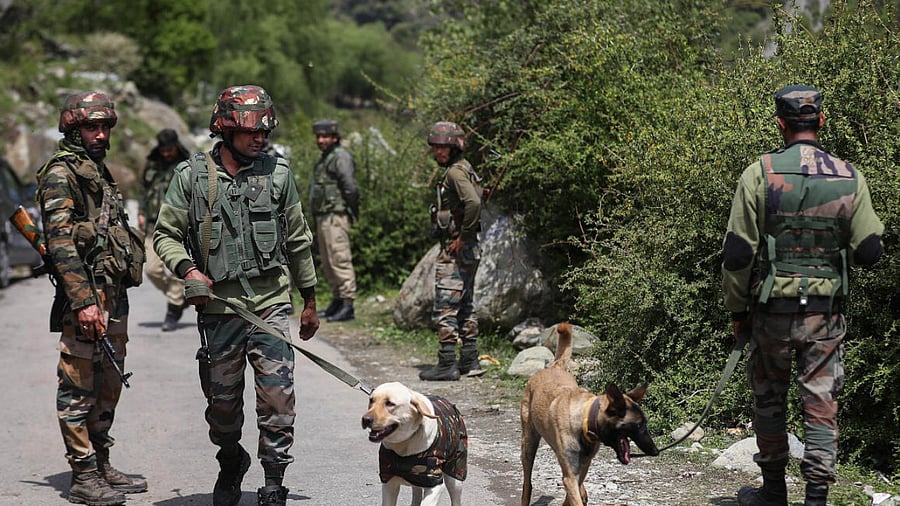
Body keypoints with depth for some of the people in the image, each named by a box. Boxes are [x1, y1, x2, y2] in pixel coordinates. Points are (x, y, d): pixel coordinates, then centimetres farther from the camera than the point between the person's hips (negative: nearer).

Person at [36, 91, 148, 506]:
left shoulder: (97, 169, 18)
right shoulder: (61, 174, -10)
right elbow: (60, 242, -18)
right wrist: (83, 301, -25)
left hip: (114, 295, 10)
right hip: (86, 295, -10)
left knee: (108, 385, 15)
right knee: (79, 389, -4)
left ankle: (102, 466, 24)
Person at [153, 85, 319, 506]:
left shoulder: (277, 173, 5)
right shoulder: (191, 176, 1)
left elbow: (298, 240, 13)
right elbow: (165, 234, 6)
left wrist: (310, 301, 17)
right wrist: (188, 270, -14)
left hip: (271, 303, 0)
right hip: (218, 306, 0)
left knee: (278, 397, -8)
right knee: (223, 400, 10)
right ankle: (230, 462, 36)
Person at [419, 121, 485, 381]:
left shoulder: (455, 172, -15)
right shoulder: (463, 169, 15)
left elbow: (473, 203, -30)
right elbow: (475, 201, 23)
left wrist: (462, 236, -21)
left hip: (455, 250, -10)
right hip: (468, 251, 10)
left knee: (445, 308, -7)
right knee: (465, 306, 15)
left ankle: (447, 365, -5)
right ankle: (470, 362, 20)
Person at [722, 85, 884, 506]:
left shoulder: (760, 174, -8)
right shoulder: (850, 178, -2)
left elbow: (737, 253, -7)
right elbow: (868, 252, -1)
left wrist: (737, 310, 4)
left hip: (772, 310, -1)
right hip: (826, 313, 1)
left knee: (769, 402, 15)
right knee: (821, 406, 6)